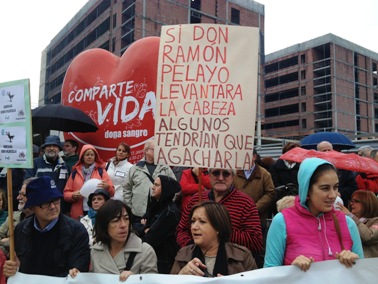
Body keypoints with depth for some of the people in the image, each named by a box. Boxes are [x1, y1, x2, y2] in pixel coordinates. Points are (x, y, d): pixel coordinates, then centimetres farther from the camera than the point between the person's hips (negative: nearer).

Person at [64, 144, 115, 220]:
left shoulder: (101, 171, 5)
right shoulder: (75, 172, 9)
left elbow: (112, 192, 1)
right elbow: (66, 193, 10)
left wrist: (107, 187, -20)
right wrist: (73, 195, -11)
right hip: (79, 214, 1)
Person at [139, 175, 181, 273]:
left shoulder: (170, 212, -20)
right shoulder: (156, 205, 8)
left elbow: (152, 239, -18)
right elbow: (144, 222, 10)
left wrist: (145, 230, 0)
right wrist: (145, 230, -9)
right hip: (150, 256, 8)